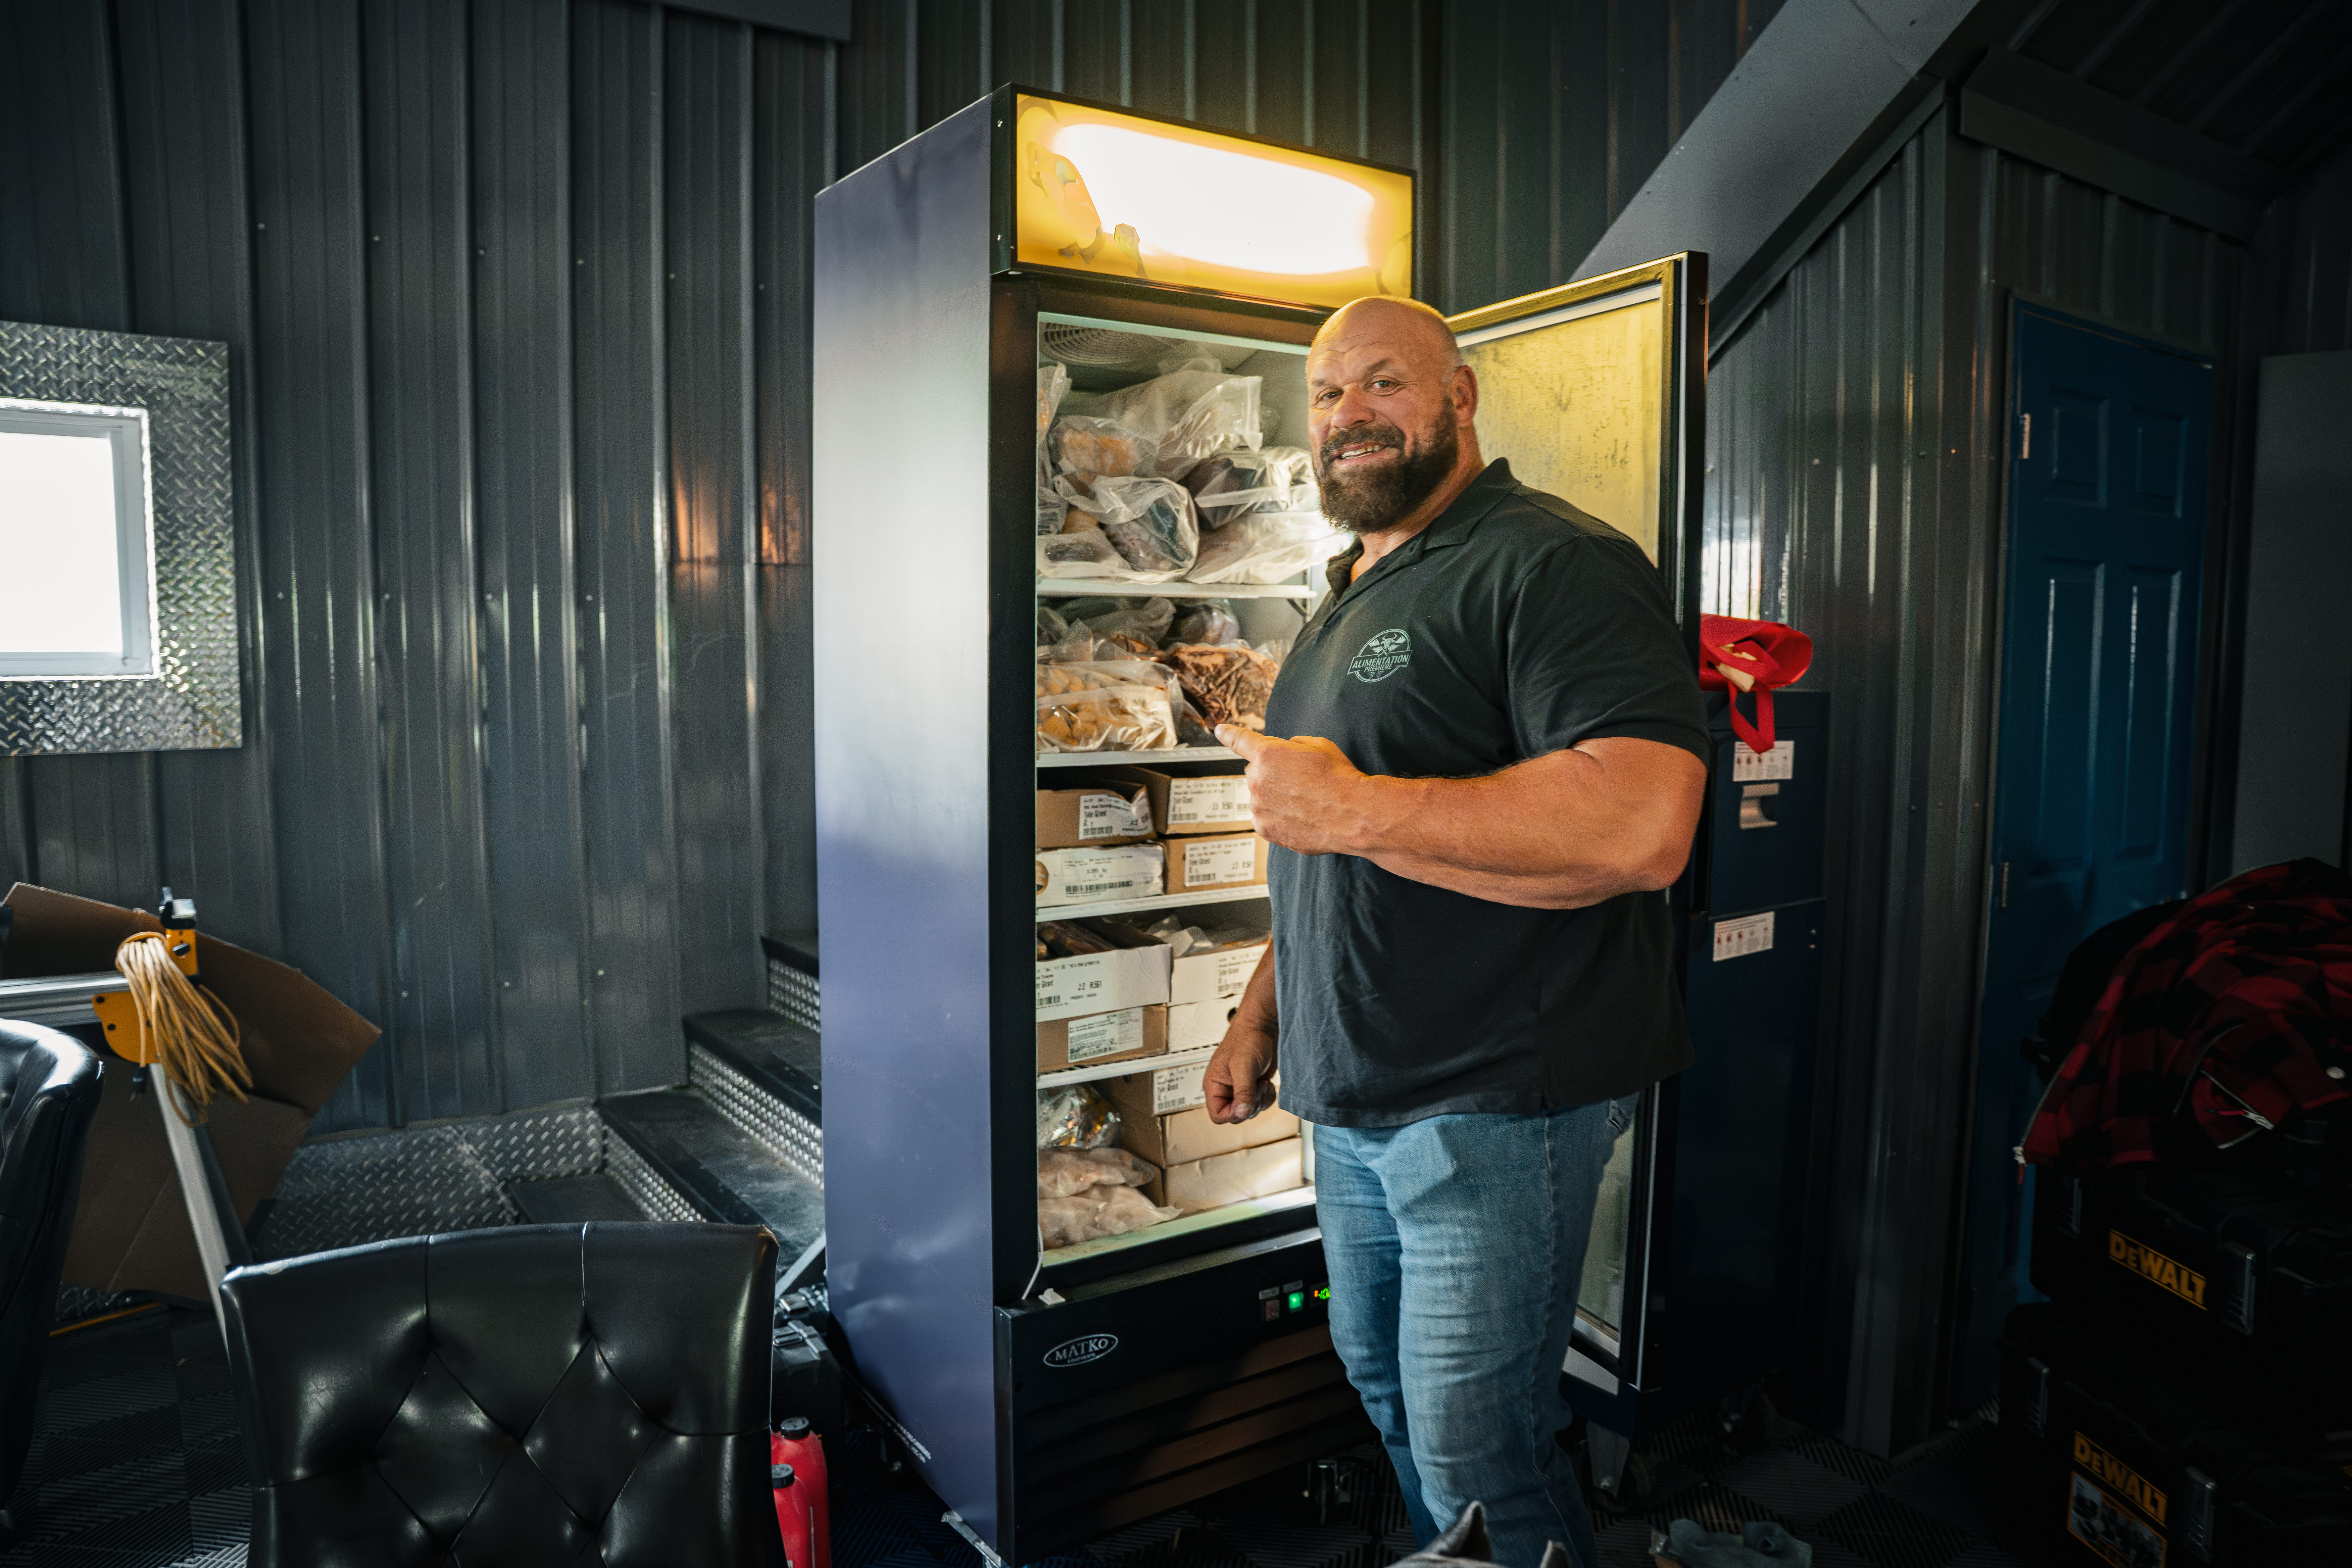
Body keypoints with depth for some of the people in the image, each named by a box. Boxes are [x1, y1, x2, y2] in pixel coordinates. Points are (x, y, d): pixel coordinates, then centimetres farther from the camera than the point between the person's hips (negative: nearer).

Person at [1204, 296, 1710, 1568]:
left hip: (1497, 1102, -9)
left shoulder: (1554, 565, -14)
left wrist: (1345, 805, -24)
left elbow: (1640, 824, -30)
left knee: (1478, 1461, 1)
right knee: (1381, 1383, 23)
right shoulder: (1352, 600, 16)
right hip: (1349, 1098, 9)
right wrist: (1262, 1012, 19)